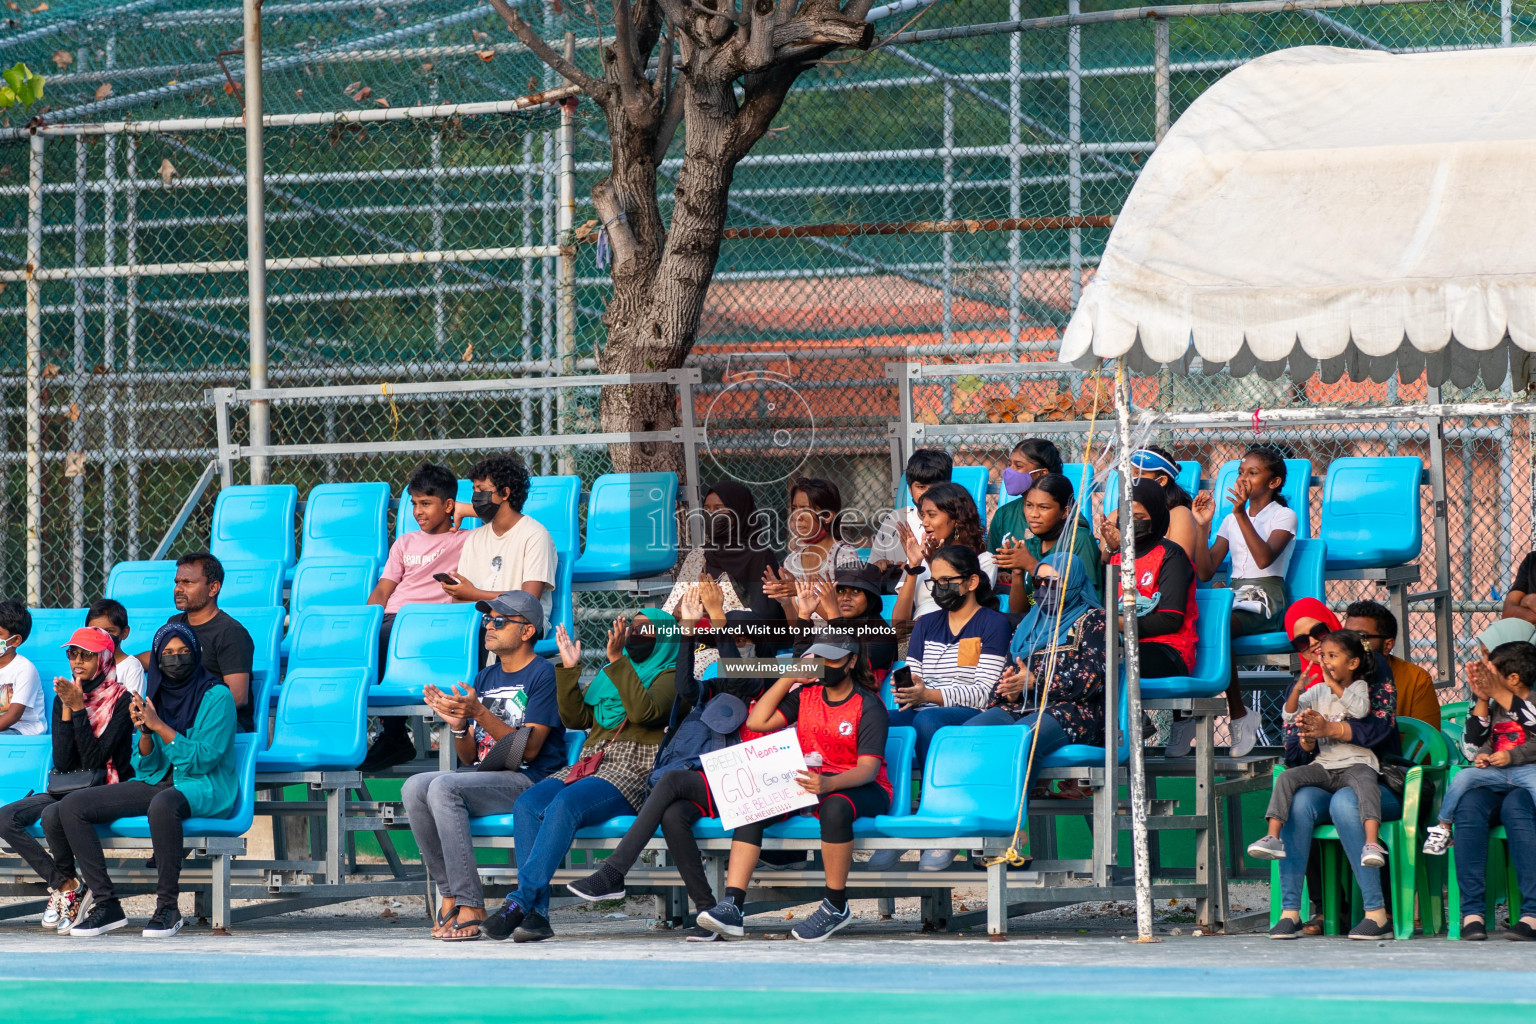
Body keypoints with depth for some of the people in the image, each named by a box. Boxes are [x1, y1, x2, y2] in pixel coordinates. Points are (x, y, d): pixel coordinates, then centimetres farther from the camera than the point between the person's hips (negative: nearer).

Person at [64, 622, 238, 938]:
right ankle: (106, 904, -13)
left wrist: (160, 726, -19)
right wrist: (145, 732, -12)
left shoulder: (217, 696, -6)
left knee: (163, 804, -43)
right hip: (156, 783, 7)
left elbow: (204, 758, -15)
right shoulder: (154, 696, 11)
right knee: (71, 806, -10)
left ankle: (168, 906, -31)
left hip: (203, 789, -7)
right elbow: (144, 767, 8)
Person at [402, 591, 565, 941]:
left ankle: (469, 906, -29)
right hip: (485, 776, 7)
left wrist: (480, 713, -23)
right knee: (414, 788, -19)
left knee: (444, 787, -30)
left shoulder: (543, 675, -5)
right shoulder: (485, 678, 19)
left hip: (531, 781, -7)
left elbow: (529, 749, -14)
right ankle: (450, 895, -15)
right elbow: (469, 758, 16)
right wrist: (458, 726, -6)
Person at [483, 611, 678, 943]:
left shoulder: (667, 677, 9)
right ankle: (536, 914, -32)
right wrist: (569, 669, 9)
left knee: (564, 804, -34)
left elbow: (645, 711, -12)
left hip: (631, 772, -6)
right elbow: (576, 718, 19)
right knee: (528, 804, -24)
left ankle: (520, 901, -39)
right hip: (587, 766, 6)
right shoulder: (609, 676, 30)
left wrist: (617, 660, -17)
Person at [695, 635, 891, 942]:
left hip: (858, 787, -5)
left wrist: (828, 783, -38)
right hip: (809, 784, 5)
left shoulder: (868, 706, -7)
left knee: (835, 806, -42)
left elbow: (869, 767, -18)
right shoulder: (806, 693, 12)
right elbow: (757, 722, 3)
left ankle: (836, 906, -27)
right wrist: (790, 677, 5)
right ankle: (732, 908, -31)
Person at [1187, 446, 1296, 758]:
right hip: (1234, 597, 5)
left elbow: (1264, 558, -18)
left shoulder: (1284, 516, 2)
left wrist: (1242, 514, -22)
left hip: (1266, 601, -5)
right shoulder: (1231, 521, 19)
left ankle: (1239, 715, -24)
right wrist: (1203, 526, 0)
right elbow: (1206, 571, 10)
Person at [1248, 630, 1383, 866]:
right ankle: (1273, 838, -26)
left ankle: (1372, 844, -51)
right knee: (1287, 778, -19)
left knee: (1365, 782, -37)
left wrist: (1334, 685, -17)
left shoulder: (1359, 687, 6)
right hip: (1324, 765, 4)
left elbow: (1361, 709, -17)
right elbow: (1288, 716, 8)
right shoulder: (1317, 691, 15)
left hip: (1357, 762, -4)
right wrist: (1298, 688, -8)